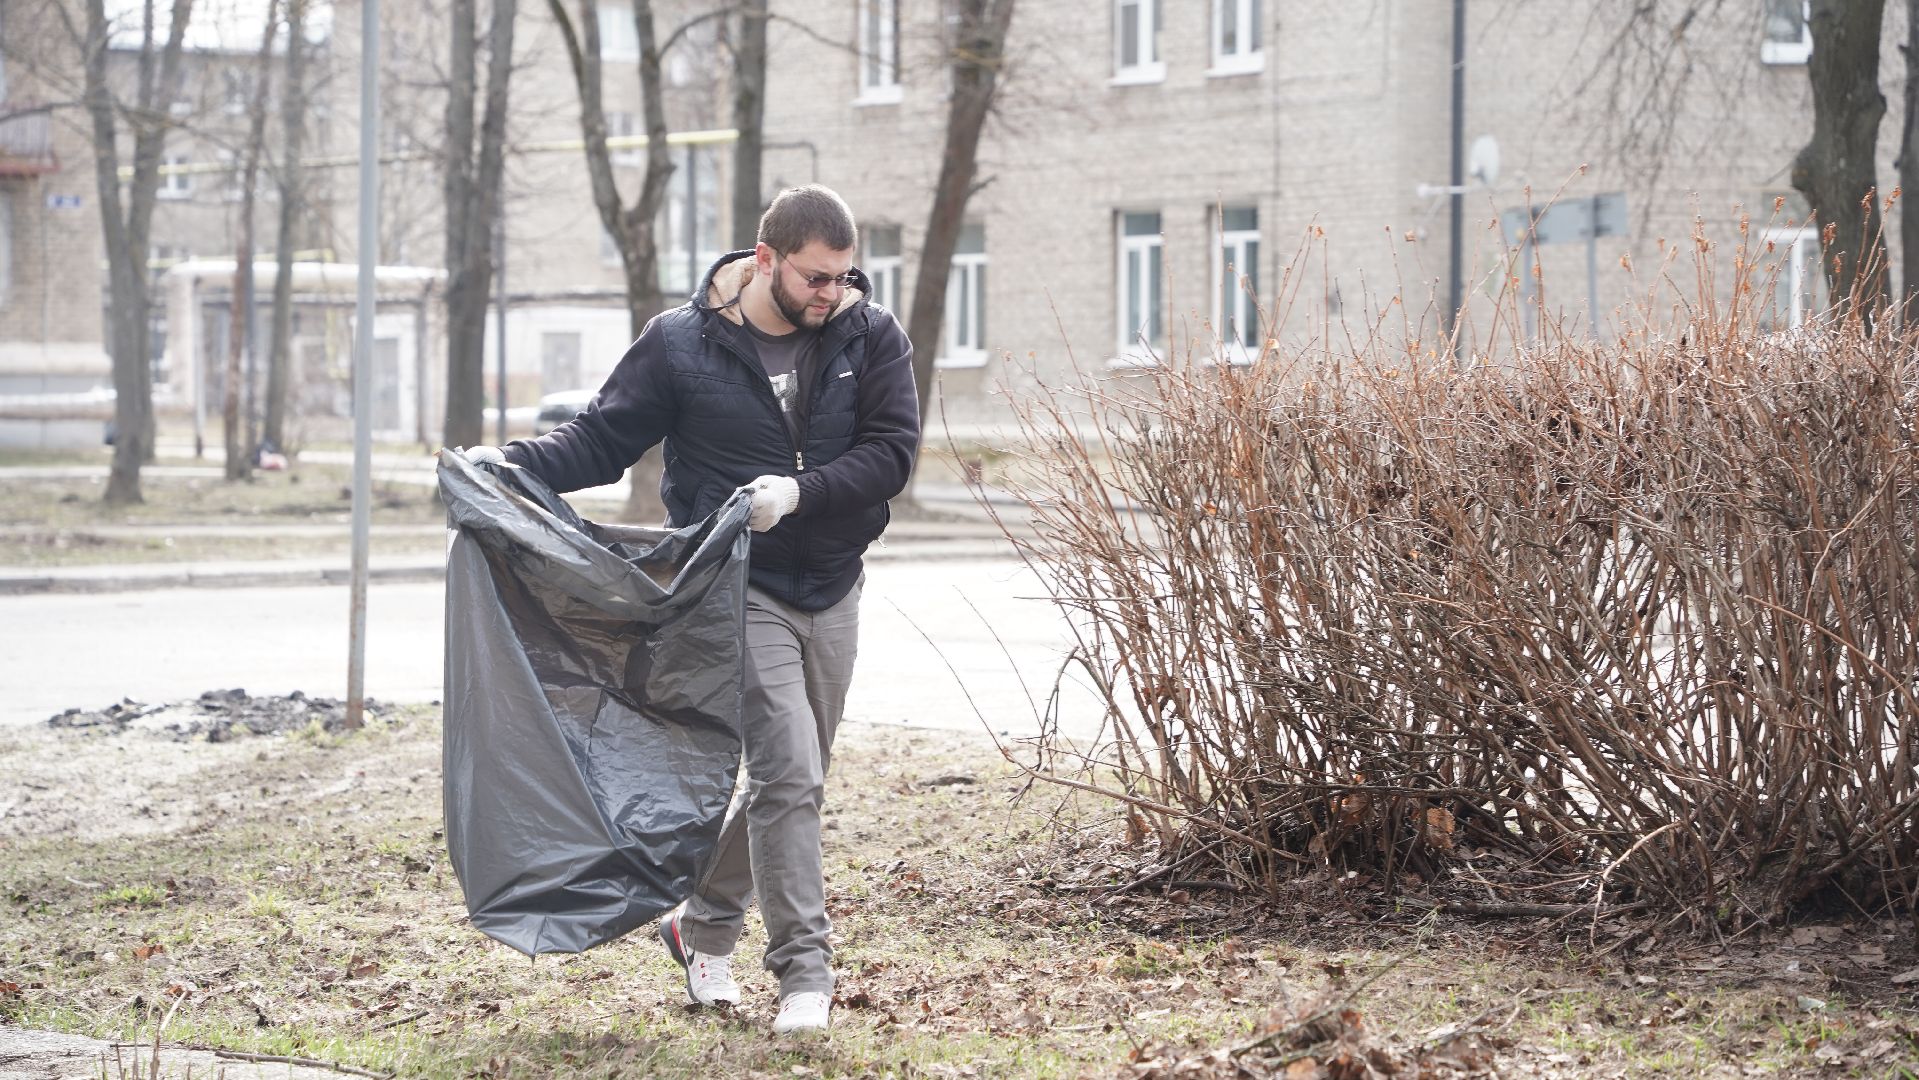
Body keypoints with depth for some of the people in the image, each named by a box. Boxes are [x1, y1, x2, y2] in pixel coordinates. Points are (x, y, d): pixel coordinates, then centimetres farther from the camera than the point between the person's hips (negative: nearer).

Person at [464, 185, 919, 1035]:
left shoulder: (871, 337, -2)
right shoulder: (683, 344, -8)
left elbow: (891, 452, -9)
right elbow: (603, 438, -2)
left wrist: (799, 493, -23)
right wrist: (514, 464, -18)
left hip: (832, 590, 4)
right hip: (740, 585, -4)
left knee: (796, 780, 14)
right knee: (788, 772, -15)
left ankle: (704, 922, 35)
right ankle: (804, 971, -8)